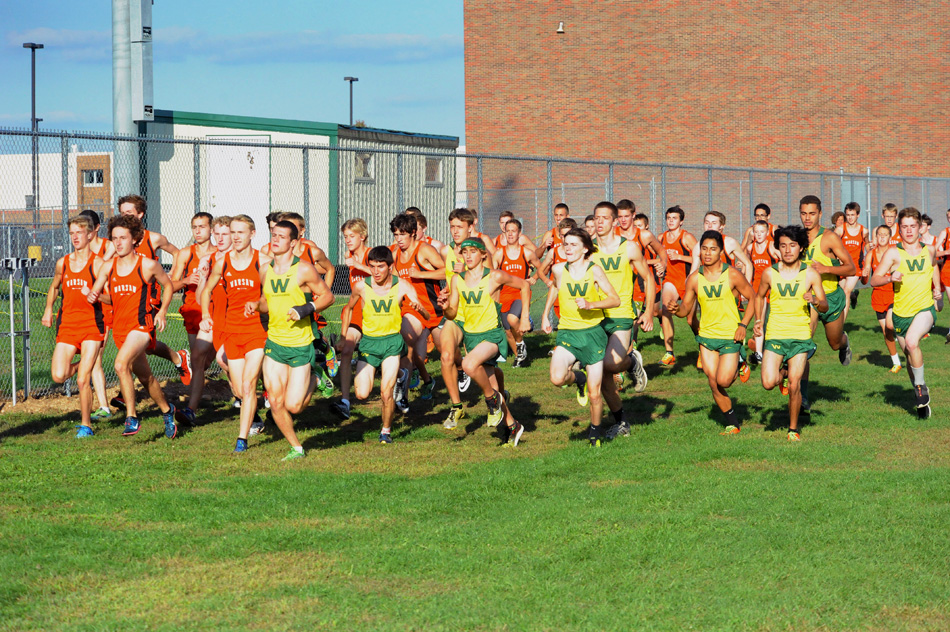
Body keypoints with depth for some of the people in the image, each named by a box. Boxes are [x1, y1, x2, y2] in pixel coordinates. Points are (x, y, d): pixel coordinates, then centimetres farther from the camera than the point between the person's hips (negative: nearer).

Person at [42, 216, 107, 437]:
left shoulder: (97, 263, -5)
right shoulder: (63, 263, 10)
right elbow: (54, 287, 29)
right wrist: (48, 309, 17)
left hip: (92, 324, -4)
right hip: (67, 324, 4)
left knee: (83, 380, -9)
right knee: (58, 376, -10)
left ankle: (86, 425, 7)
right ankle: (79, 366, 25)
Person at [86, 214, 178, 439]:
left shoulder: (148, 265, -6)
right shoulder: (108, 266, 5)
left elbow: (168, 285, 8)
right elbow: (96, 292, 9)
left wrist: (162, 311, -2)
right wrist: (92, 296, -15)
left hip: (142, 325, -6)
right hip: (119, 326, 6)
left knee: (121, 365, -27)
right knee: (145, 376, 16)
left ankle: (132, 417, -20)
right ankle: (166, 410, 38)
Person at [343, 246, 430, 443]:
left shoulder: (402, 286, -11)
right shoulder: (361, 287, -8)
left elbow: (427, 316, -13)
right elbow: (348, 309, 13)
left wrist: (419, 308, -36)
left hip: (392, 341, -1)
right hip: (368, 341, 1)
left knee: (386, 393, -13)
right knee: (362, 394, -7)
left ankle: (386, 430, 13)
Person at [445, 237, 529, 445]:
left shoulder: (495, 277, -12)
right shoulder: (457, 280, 0)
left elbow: (524, 285, 3)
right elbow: (452, 314, 4)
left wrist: (524, 317, 2)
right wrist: (445, 307, -20)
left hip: (492, 335, -5)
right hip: (470, 334, 5)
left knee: (469, 364, -34)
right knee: (492, 388, 11)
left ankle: (493, 398, -9)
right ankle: (512, 426, 28)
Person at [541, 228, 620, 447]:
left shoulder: (594, 270, -7)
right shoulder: (559, 270, -1)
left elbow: (615, 300, -7)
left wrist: (591, 304, -21)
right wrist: (545, 315, 25)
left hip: (593, 333, -1)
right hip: (567, 333, 1)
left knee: (594, 394, 1)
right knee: (557, 378, -25)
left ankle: (595, 431, 28)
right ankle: (579, 378, 11)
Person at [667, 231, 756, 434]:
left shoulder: (732, 275, -10)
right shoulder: (694, 278, -2)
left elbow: (753, 299, 0)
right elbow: (686, 309, 5)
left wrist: (743, 325, -10)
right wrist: (675, 309, -19)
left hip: (731, 335, -3)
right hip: (706, 335, 3)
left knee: (723, 381, -12)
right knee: (713, 383, 1)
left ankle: (736, 369, 24)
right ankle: (733, 422, 18)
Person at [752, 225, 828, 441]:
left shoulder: (810, 274, -2)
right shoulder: (769, 274, 0)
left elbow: (825, 307, 2)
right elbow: (759, 296, 20)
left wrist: (815, 300, -20)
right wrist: (759, 320, 8)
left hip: (800, 336, -1)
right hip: (774, 336, 1)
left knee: (794, 386, -6)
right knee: (768, 383, -13)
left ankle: (793, 428, 16)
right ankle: (783, 374, 23)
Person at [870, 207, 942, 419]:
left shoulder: (929, 250, 2)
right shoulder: (893, 253, -8)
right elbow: (874, 280, -15)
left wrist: (937, 288, 15)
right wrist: (889, 278, -34)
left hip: (925, 309, -1)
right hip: (901, 313, 1)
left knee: (912, 341, -29)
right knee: (910, 357, 11)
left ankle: (921, 385, -8)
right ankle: (922, 399, 34)